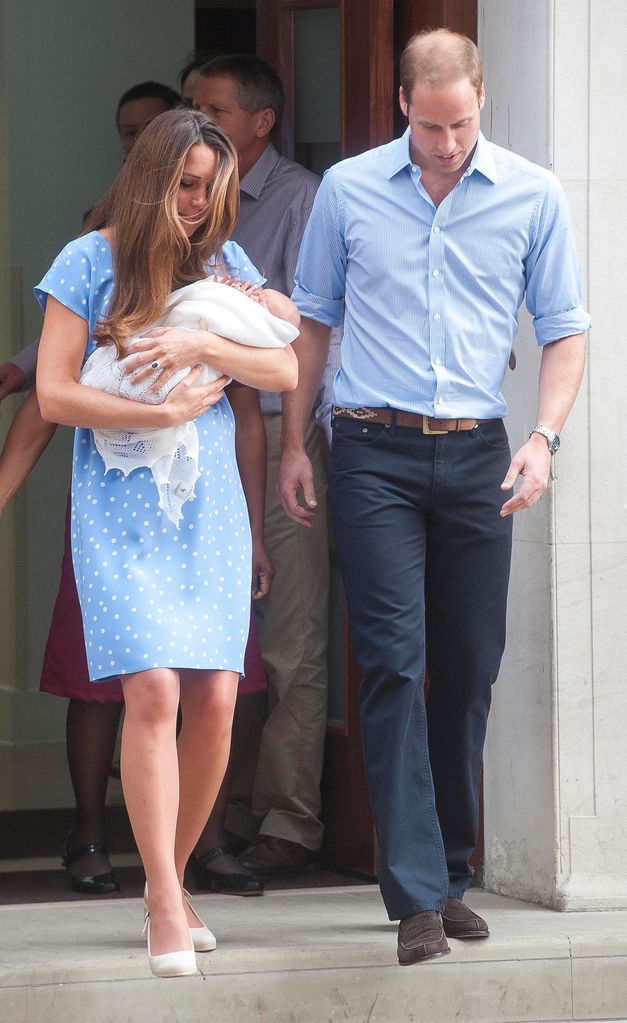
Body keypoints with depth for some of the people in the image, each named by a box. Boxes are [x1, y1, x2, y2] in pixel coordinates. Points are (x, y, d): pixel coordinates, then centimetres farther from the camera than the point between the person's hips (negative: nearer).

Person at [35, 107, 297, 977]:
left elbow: (286, 369, 2)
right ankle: (166, 909, -13)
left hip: (210, 507, 4)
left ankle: (171, 877, 15)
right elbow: (54, 394, -5)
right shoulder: (92, 261, -1)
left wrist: (202, 345, -13)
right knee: (152, 691, -15)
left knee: (214, 699, -3)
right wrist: (167, 412, -11)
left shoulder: (220, 261, 10)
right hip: (121, 506, -4)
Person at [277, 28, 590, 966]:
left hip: (476, 456, 2)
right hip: (374, 453, -1)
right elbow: (312, 319, 12)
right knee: (395, 662, -10)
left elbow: (565, 328, 7)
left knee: (470, 670, 6)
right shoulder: (348, 189, 3)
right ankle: (418, 897, -14)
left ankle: (452, 877, 19)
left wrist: (544, 437, -7)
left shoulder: (533, 196, 3)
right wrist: (293, 445, 9)